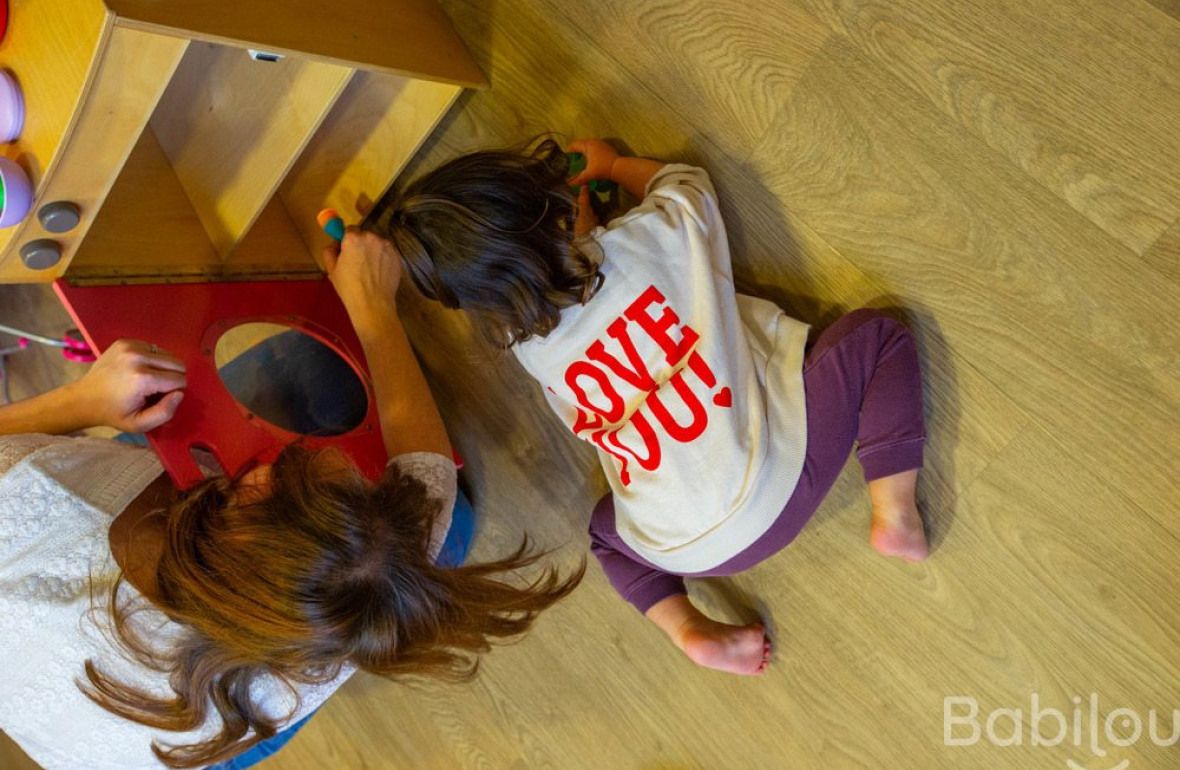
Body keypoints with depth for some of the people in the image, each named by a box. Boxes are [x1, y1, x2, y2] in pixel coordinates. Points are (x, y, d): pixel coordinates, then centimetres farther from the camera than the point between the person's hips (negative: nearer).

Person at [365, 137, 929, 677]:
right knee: (875, 334, 13)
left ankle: (689, 630, 11)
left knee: (606, 526, 35)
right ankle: (895, 516, 2)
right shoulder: (648, 237, -13)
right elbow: (686, 181, 12)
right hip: (785, 472, -2)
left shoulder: (523, 345, -5)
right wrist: (612, 165, 27)